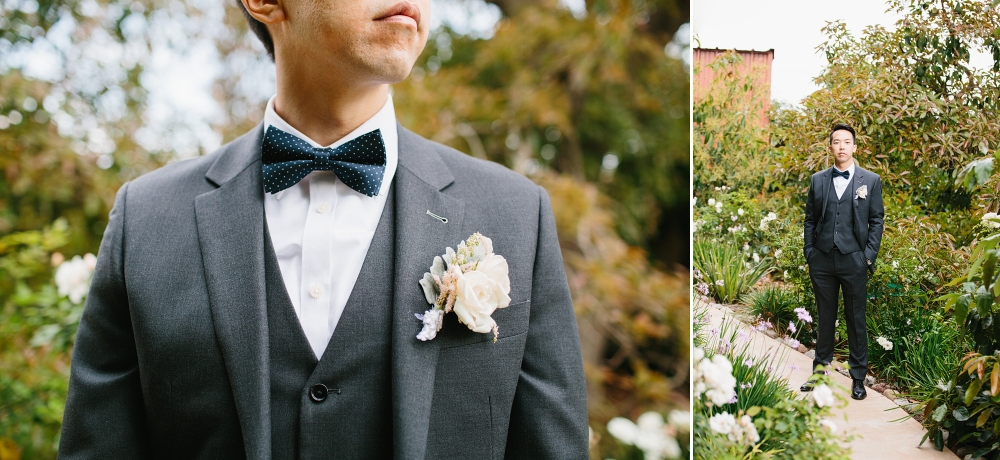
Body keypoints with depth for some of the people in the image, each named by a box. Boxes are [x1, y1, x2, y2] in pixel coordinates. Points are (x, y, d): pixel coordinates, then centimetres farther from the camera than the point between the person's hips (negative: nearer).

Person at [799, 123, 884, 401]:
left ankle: (858, 378, 12)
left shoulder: (871, 180, 1)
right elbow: (810, 219, 9)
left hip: (853, 261, -2)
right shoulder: (817, 180, 7)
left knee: (856, 320, 5)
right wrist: (809, 252, 2)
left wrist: (869, 256, -6)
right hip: (822, 260, 2)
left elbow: (876, 221, 0)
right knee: (825, 318, 11)